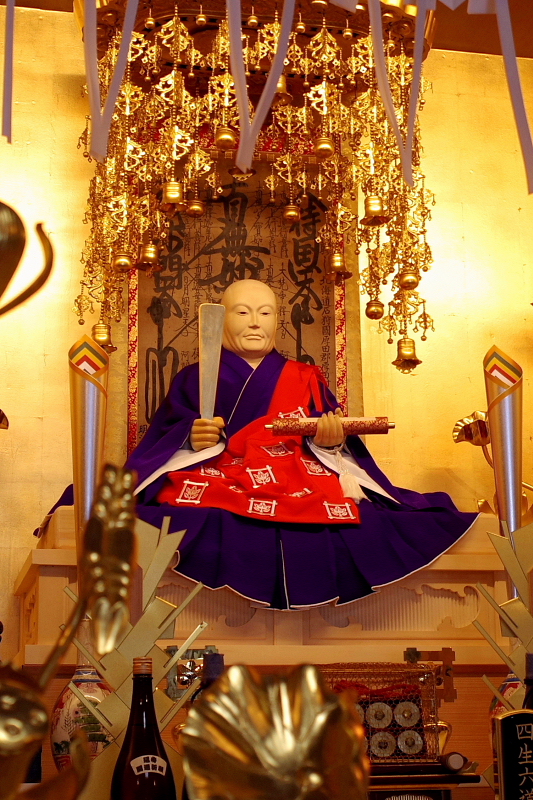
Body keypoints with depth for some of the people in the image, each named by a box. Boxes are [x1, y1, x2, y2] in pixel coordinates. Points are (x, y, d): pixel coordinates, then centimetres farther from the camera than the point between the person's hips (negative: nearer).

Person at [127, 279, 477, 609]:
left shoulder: (304, 378, 24)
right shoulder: (196, 378, 20)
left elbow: (330, 437, 13)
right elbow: (164, 437, 8)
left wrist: (329, 440, -10)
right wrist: (192, 439, -14)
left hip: (300, 483, 1)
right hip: (221, 484, -1)